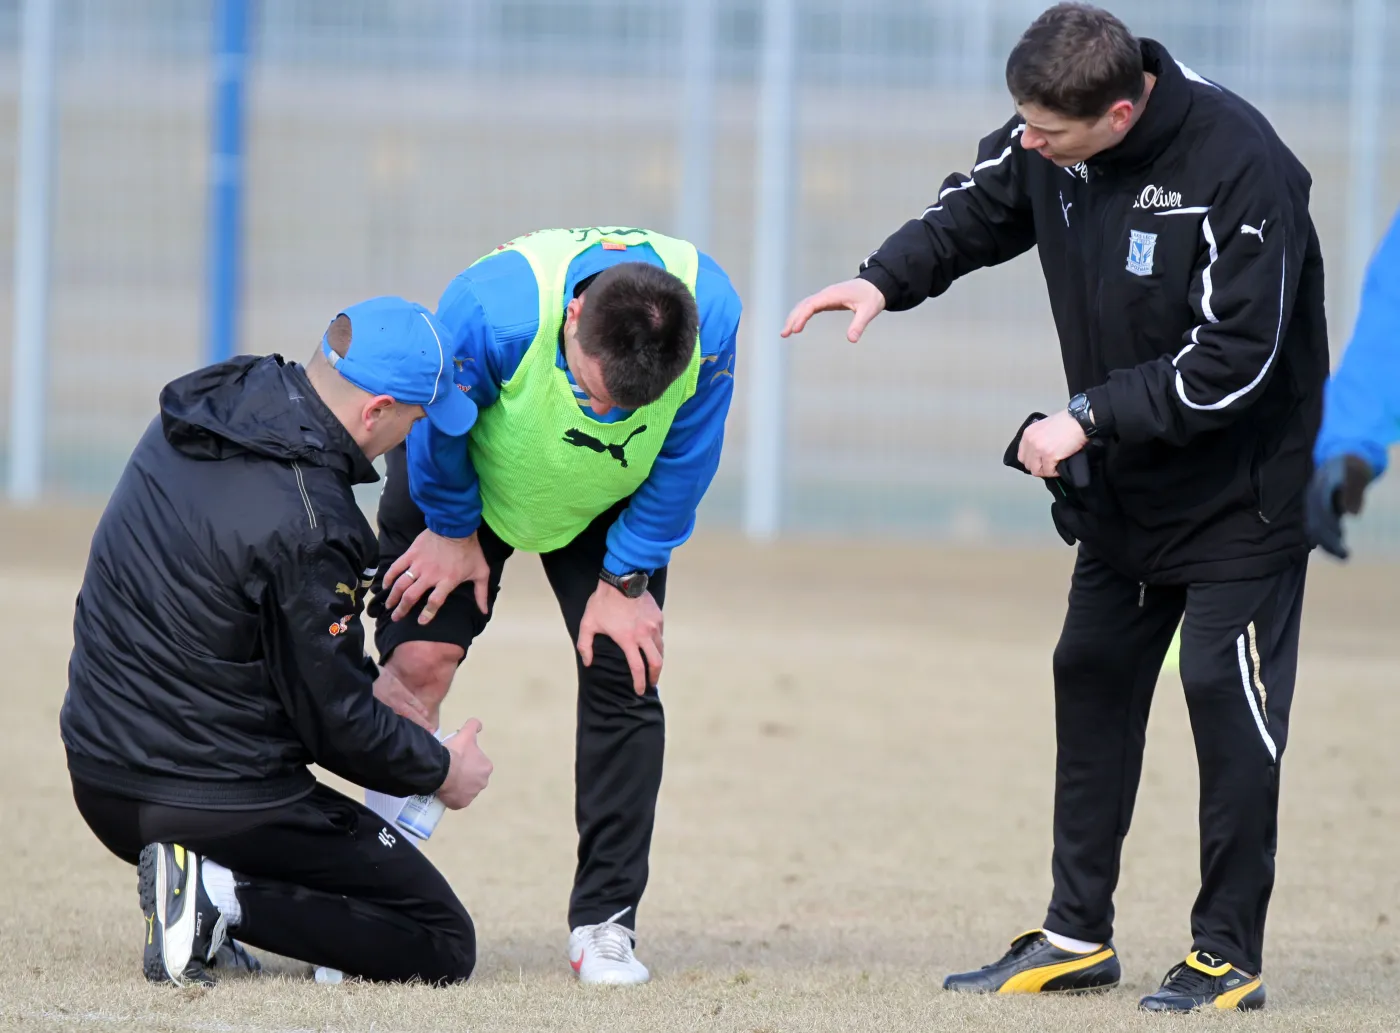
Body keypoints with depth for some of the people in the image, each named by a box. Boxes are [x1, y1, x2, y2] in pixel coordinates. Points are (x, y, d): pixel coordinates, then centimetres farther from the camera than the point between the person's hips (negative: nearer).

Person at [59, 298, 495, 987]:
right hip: (222, 806, -8)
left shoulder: (196, 409, 1)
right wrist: (441, 770, 3)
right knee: (445, 946, 2)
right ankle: (226, 898, -13)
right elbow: (334, 721, -14)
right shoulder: (309, 525, -24)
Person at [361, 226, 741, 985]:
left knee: (624, 673, -9)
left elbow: (683, 462, -16)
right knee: (418, 659, -14)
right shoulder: (493, 308, -42)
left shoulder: (712, 320, -35)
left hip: (609, 506, 2)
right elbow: (437, 421, -20)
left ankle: (604, 922, 0)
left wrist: (625, 580, -11)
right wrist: (453, 531, -6)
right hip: (471, 478, -2)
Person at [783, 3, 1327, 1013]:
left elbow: (1234, 360, -28)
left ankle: (1229, 955, 1)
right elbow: (977, 208, 11)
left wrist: (1089, 417, -25)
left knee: (1227, 699, -7)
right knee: (1092, 677, 11)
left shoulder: (1239, 164, -29)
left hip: (1241, 485, -8)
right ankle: (1077, 936, 19)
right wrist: (885, 279, -8)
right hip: (1124, 483, 8)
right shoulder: (1049, 143, -8)